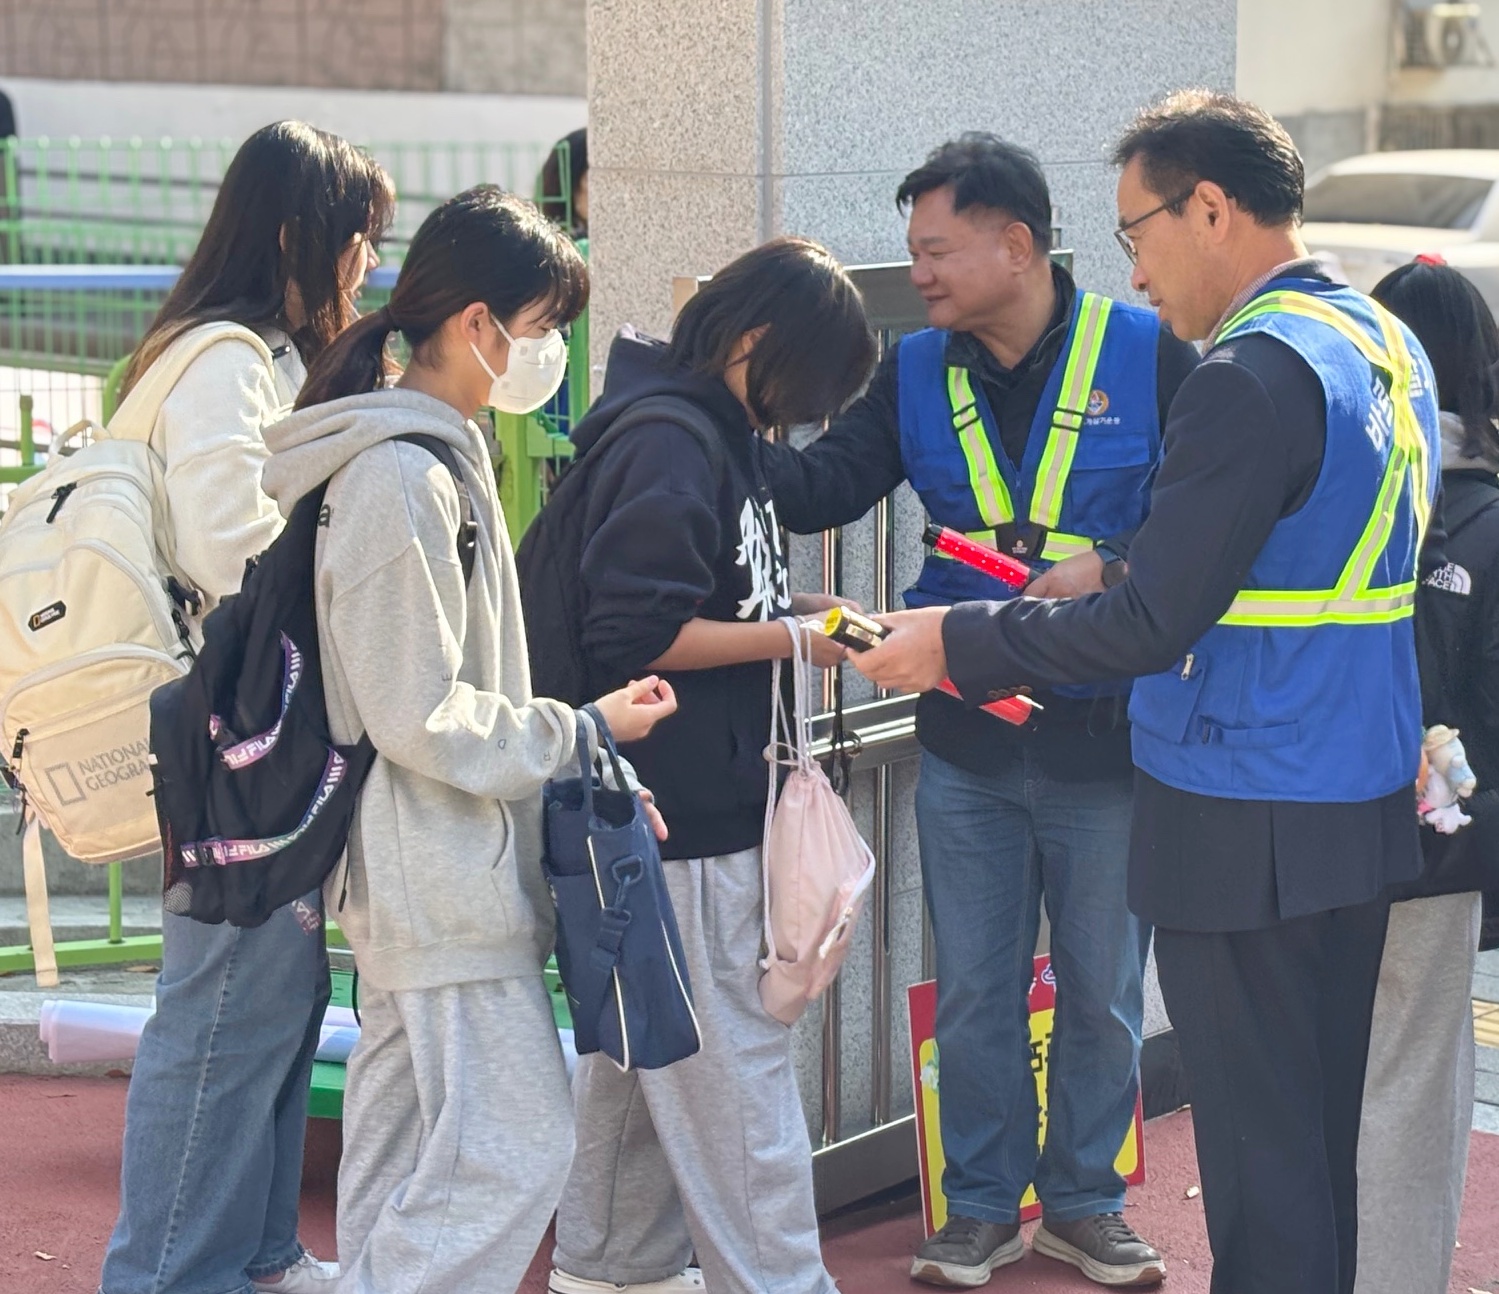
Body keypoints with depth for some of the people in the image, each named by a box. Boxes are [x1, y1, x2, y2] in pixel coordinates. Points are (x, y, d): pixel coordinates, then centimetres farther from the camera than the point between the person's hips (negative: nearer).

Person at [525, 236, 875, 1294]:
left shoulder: (715, 434, 14)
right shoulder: (668, 446, -18)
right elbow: (637, 636, -22)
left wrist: (798, 603, 8)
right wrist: (790, 637, -15)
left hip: (696, 801, 11)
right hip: (675, 811, -11)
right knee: (734, 1059, -5)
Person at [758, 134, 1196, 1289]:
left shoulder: (1147, 354, -8)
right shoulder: (917, 373, 3)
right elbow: (820, 491, -3)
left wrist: (1113, 569, -21)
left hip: (1109, 738, -3)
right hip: (968, 746, 3)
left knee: (1103, 993, 11)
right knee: (975, 994, 11)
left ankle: (1086, 1201, 29)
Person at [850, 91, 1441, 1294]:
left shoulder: (1253, 373, -19)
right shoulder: (1389, 345, 10)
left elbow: (1154, 626, -21)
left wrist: (956, 639, -11)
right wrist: (1114, 583, 16)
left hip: (1247, 832, -9)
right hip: (1369, 816, 9)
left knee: (1260, 1157, 1)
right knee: (1326, 1138, 18)